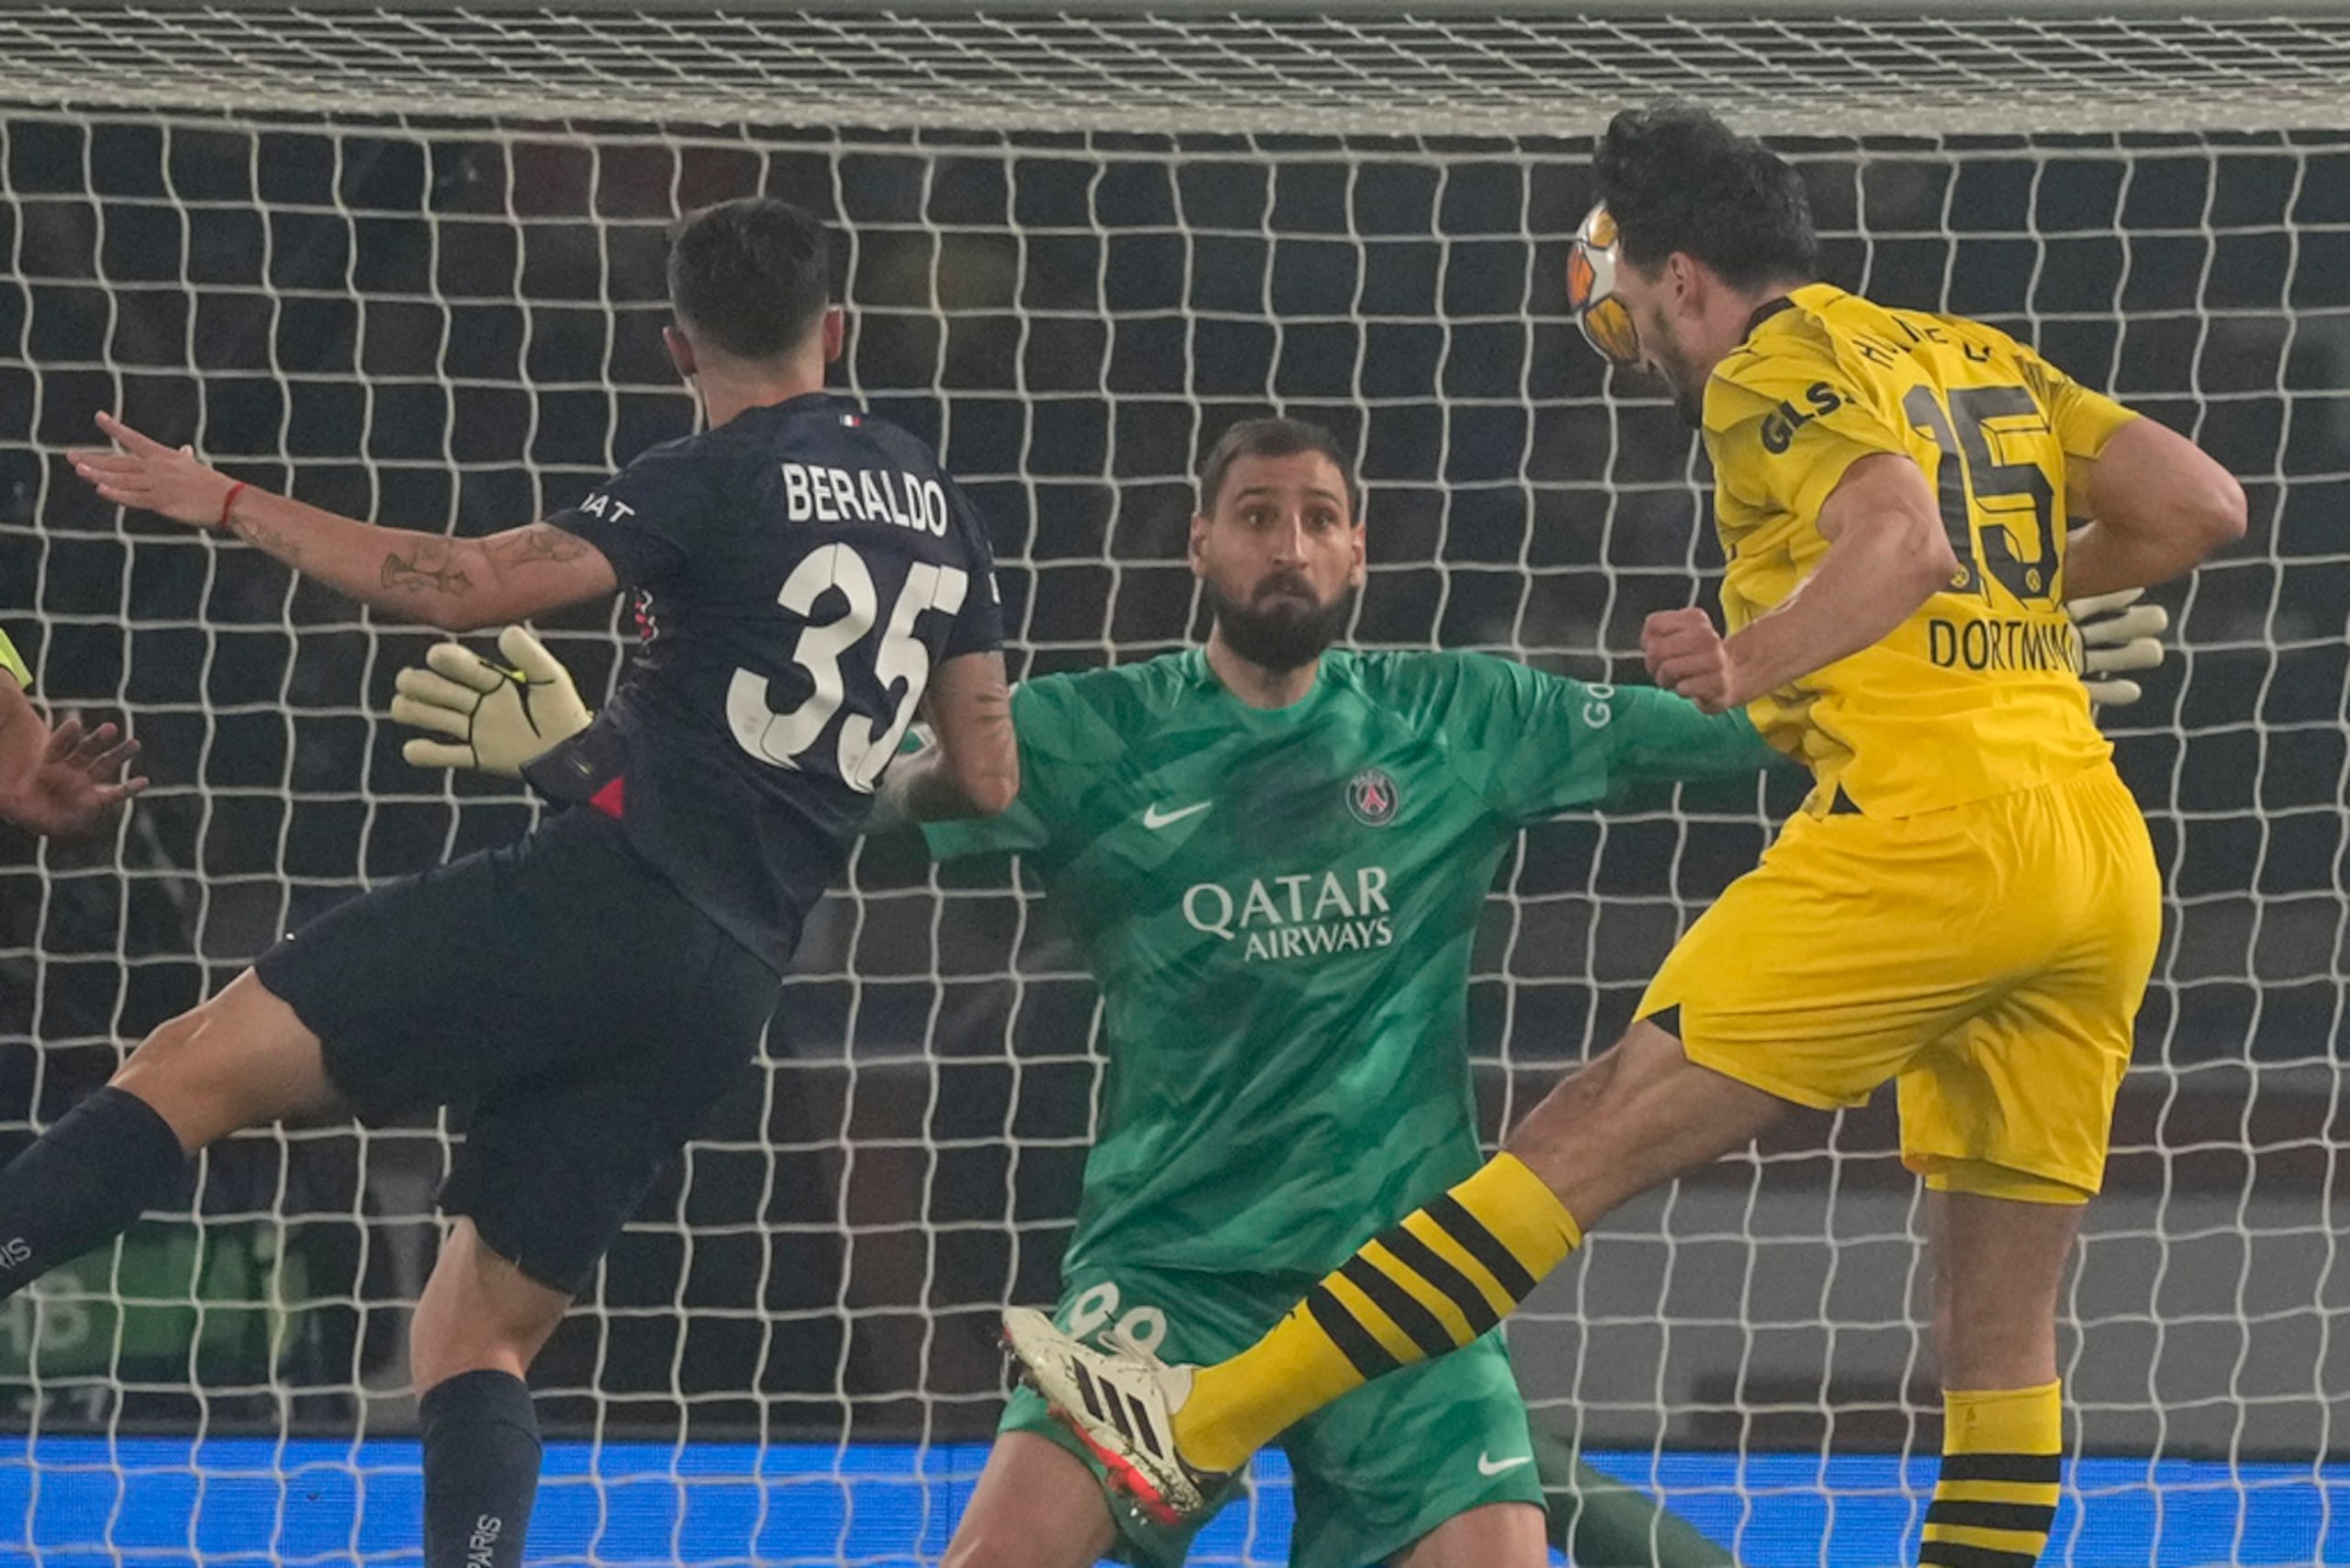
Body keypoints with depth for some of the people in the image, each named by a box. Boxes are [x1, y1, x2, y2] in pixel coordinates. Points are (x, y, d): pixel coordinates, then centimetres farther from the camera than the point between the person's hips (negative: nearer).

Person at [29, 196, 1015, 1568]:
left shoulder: (720, 481, -4)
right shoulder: (935, 503, 16)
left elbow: (463, 588, -14)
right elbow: (988, 779, 21)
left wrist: (231, 504, -6)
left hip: (604, 888, -7)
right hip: (725, 991, 7)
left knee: (198, 1065, -11)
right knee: (480, 1340, 10)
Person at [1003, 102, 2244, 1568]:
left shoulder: (1776, 367, 0)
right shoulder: (1981, 359, 22)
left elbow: (1900, 541, -18)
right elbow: (2202, 504, 18)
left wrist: (1748, 667, -25)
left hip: (1925, 827, -8)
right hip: (2106, 857, 8)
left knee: (1596, 1135, -8)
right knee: (2002, 1325, 9)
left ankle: (1199, 1433, -9)